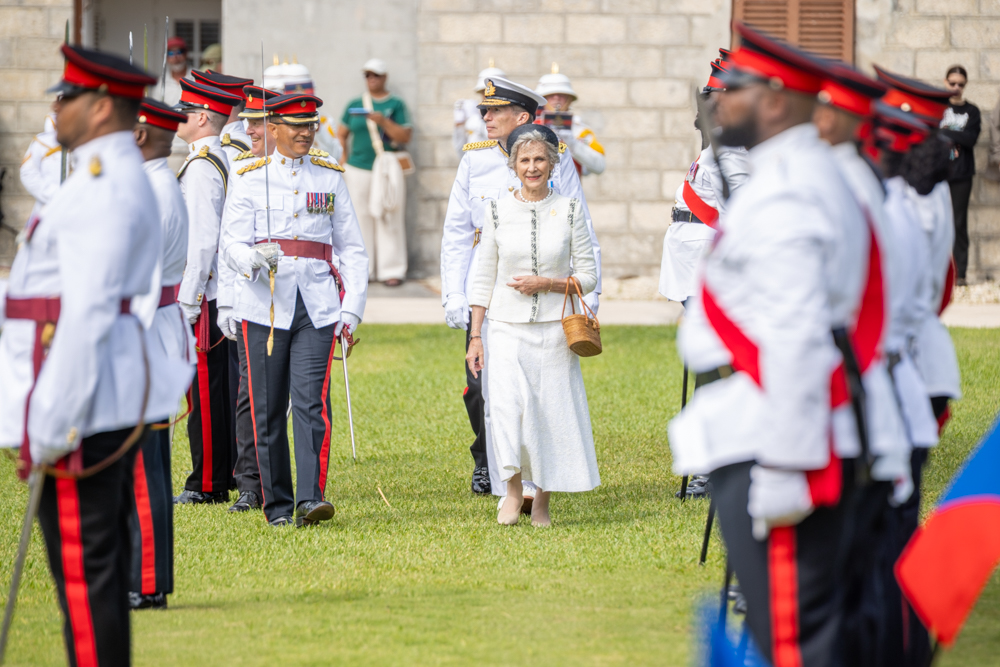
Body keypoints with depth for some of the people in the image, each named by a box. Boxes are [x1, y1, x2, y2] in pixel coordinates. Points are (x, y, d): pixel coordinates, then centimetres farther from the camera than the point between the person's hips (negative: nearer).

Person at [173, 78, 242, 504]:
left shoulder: (201, 167, -16)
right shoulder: (226, 161, 14)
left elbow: (202, 240, -21)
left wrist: (187, 302, -18)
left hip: (205, 295, -10)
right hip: (225, 293, 10)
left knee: (206, 391, -5)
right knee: (223, 387, 13)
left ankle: (207, 484, -1)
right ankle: (232, 473, 18)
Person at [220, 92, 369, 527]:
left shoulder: (330, 179, 11)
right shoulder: (251, 179, 6)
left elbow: (352, 250, 12)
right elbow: (231, 242, -2)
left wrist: (352, 310, 2)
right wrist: (254, 261, -26)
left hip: (317, 310, 0)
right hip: (265, 307, 0)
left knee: (311, 403, -13)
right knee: (268, 410, 4)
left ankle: (310, 500, -18)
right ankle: (277, 504, 15)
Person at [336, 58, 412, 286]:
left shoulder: (396, 105, 5)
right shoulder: (354, 105, 12)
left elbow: (405, 137, -2)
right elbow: (341, 134, 18)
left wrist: (384, 122, -15)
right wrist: (343, 162, 7)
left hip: (387, 170, -2)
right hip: (358, 171, 2)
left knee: (389, 220, -5)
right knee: (360, 220, 0)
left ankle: (391, 270, -1)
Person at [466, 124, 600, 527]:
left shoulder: (569, 210, 3)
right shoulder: (498, 210, 5)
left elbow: (588, 277, 5)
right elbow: (484, 278, 8)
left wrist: (545, 283, -11)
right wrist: (474, 336, 4)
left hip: (554, 329, 0)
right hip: (507, 328, 0)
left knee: (552, 411, 0)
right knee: (508, 404, -18)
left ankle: (542, 501, 14)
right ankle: (513, 489, 0)